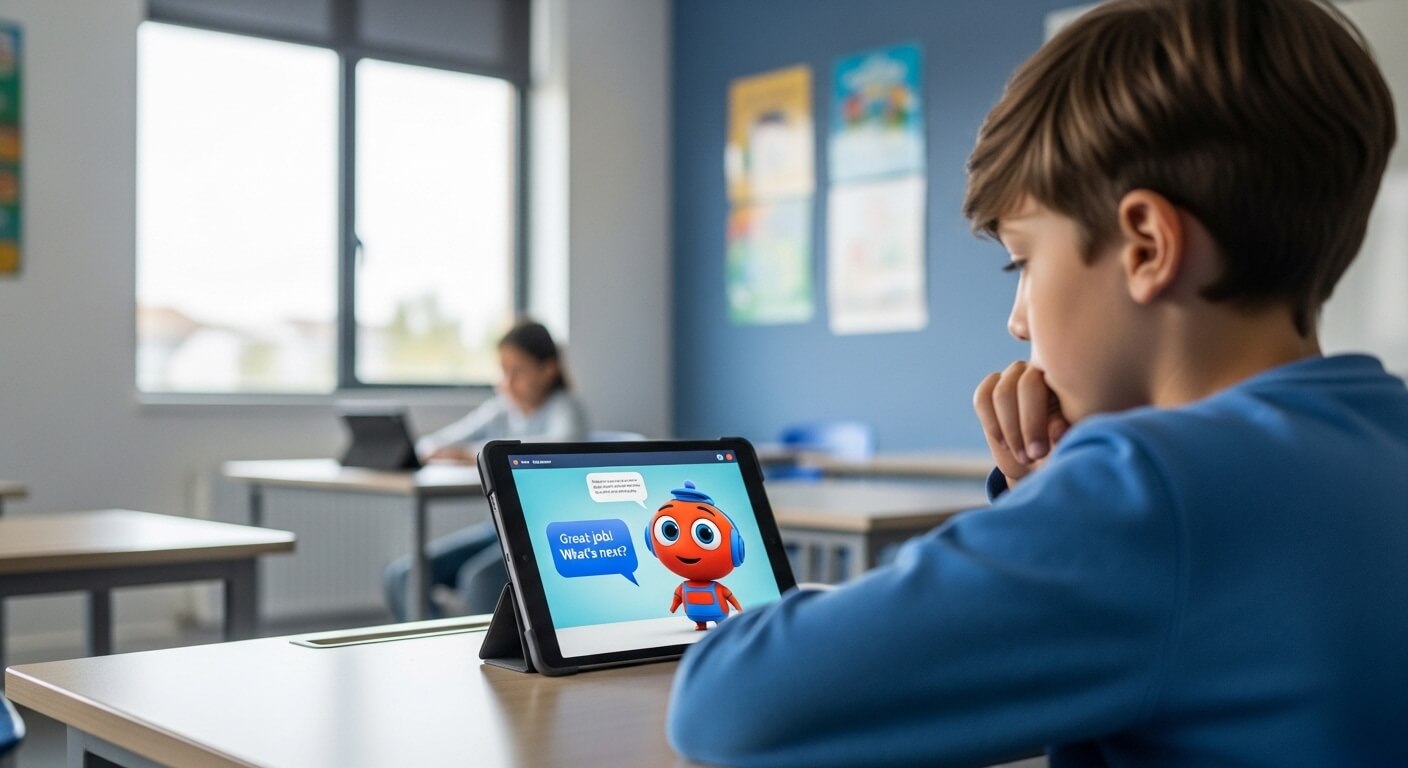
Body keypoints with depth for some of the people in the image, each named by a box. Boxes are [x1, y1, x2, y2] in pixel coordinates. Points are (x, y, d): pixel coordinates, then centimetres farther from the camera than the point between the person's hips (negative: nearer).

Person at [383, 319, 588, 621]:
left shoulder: (564, 408, -7)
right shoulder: (499, 409, 10)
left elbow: (565, 446, -32)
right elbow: (429, 444, 15)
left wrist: (478, 452, -34)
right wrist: (434, 451, -11)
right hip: (502, 526, 7)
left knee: (479, 579, -33)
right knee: (401, 575, -8)